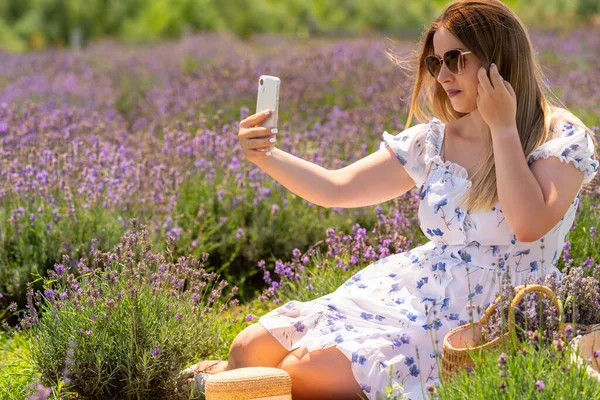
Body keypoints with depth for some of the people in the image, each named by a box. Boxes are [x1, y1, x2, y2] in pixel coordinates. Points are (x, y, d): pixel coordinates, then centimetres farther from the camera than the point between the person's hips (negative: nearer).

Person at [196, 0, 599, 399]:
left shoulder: (562, 136, -6)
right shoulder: (433, 140, 8)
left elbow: (529, 224, -23)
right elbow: (337, 189, 7)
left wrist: (503, 127, -16)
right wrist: (266, 156, -9)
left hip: (487, 320, -6)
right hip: (409, 289, 6)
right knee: (249, 349, -9)